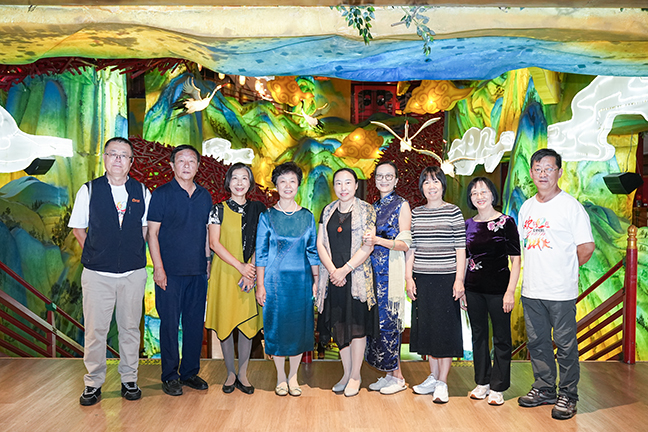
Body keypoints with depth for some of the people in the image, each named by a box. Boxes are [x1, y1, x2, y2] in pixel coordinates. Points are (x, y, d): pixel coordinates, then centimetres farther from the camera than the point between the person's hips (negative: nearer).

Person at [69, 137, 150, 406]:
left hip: (134, 273, 1)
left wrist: (134, 252, 7)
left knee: (130, 328, 10)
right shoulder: (89, 190, 2)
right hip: (97, 273, -1)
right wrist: (94, 253, 4)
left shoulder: (142, 192, 5)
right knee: (95, 330, 3)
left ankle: (129, 379, 23)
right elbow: (78, 228, 10)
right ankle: (93, 383, 19)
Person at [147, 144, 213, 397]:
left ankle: (190, 372, 23)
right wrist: (158, 267, -11)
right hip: (170, 272, -4)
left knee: (195, 323, 9)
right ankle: (170, 376, 16)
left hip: (198, 272, 4)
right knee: (170, 324, 2)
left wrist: (208, 261, 11)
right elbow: (152, 233, -5)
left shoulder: (204, 196, 11)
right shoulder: (162, 194, -3)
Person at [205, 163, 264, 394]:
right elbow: (214, 243, -6)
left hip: (250, 273, 2)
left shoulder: (257, 209, 6)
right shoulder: (219, 210, 1)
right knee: (225, 322, 3)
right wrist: (239, 265, -14)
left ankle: (243, 374, 17)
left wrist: (251, 272, -9)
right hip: (225, 273, -1)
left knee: (247, 323, 4)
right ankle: (230, 373, 18)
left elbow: (261, 244, 3)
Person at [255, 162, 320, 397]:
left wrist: (316, 281, 3)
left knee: (300, 326, 5)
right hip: (275, 279, -1)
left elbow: (313, 252, 8)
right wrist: (260, 285, -4)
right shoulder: (267, 217, 0)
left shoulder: (307, 217, 5)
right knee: (277, 326, 4)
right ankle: (281, 377, 21)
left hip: (301, 280, 2)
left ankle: (293, 376, 21)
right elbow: (261, 253, 0)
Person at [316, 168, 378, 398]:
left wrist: (345, 269, -15)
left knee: (357, 324, 1)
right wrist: (333, 270, -8)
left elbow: (368, 246, -10)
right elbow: (320, 243, 6)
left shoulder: (366, 210, -2)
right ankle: (347, 373, 23)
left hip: (357, 276, -4)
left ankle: (355, 376, 14)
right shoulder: (328, 211, 11)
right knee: (339, 325, 9)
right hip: (333, 277, 4)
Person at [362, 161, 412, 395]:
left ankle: (398, 377, 6)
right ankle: (388, 374, 16)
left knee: (388, 320, -7)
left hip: (391, 270, -6)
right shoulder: (373, 206, 17)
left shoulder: (402, 205, -2)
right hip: (373, 268, 6)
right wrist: (367, 241, 2)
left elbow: (405, 244, -9)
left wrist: (378, 240, -21)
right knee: (376, 319, 5)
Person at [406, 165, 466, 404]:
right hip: (421, 279, 4)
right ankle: (432, 377, 24)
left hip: (446, 279, -4)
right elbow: (411, 248, 10)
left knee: (445, 329, 1)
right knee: (427, 328, 10)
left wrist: (459, 280, -10)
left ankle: (442, 382, 11)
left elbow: (460, 249, -4)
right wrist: (409, 277, 3)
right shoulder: (416, 213, 8)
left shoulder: (453, 212, -2)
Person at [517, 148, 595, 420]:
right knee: (537, 342, 15)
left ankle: (568, 396, 20)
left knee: (565, 345, 4)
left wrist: (566, 270, 2)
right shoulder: (526, 207, 11)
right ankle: (544, 389, 30)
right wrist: (535, 271, 11)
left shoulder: (570, 205, -8)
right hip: (531, 290, 6)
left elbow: (586, 247, -9)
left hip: (561, 292, -6)